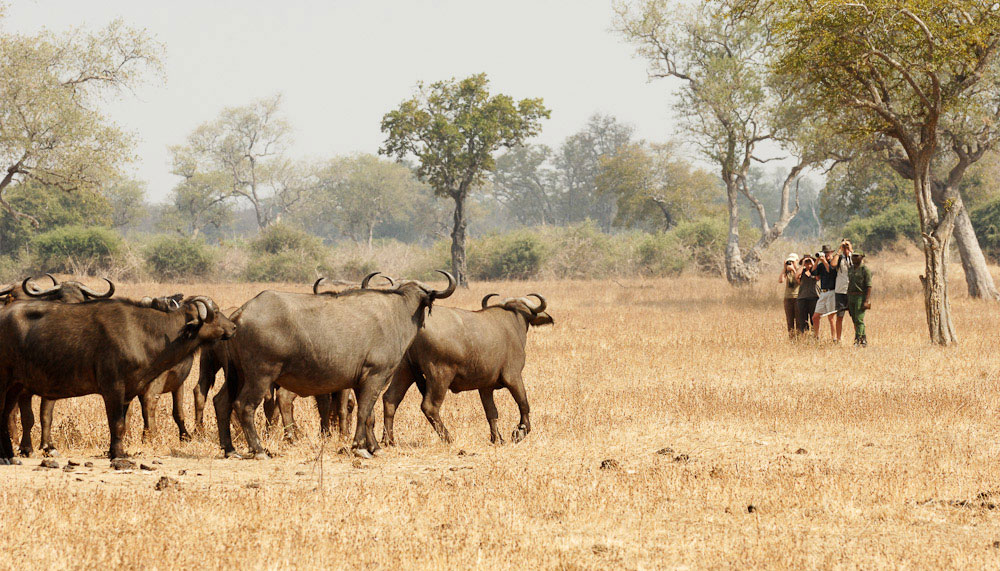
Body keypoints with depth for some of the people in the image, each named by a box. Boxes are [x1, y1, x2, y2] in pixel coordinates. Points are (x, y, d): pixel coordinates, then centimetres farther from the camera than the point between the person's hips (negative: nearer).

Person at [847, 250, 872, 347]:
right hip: (851, 297, 8)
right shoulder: (850, 269, 13)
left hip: (861, 297, -8)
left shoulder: (865, 270, -10)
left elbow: (869, 286, -13)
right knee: (855, 320, 10)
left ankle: (857, 341, -15)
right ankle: (864, 340, 19)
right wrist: (848, 300, 16)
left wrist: (866, 301, -21)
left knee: (859, 320, -13)